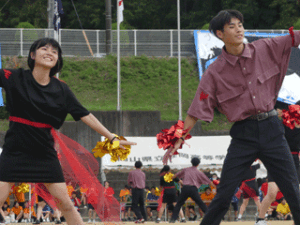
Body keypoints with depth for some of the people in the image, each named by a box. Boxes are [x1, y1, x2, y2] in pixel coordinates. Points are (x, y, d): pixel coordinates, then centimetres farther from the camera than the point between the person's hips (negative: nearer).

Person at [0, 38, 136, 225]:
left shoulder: (61, 89, 2)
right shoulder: (16, 78, -4)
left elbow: (85, 116, 4)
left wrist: (112, 137, 2)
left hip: (45, 153, 2)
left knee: (66, 204, 2)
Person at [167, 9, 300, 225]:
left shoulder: (265, 49, 2)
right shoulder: (215, 73, -4)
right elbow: (197, 110, -1)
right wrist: (180, 138, -5)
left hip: (271, 129, 2)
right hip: (243, 134, -2)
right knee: (224, 194, -4)